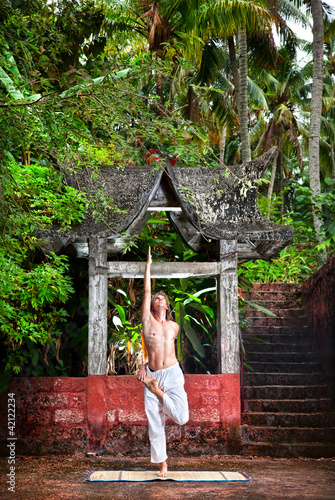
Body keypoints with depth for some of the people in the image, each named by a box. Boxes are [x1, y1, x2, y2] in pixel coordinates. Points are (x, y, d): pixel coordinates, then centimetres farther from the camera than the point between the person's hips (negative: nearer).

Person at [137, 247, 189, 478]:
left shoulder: (174, 326, 14)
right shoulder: (148, 320, 7)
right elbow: (147, 291, 5)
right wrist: (148, 265, 9)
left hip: (172, 373, 1)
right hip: (152, 375, -1)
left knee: (182, 418, -14)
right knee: (155, 422, 0)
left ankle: (159, 393, 11)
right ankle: (162, 463, 15)